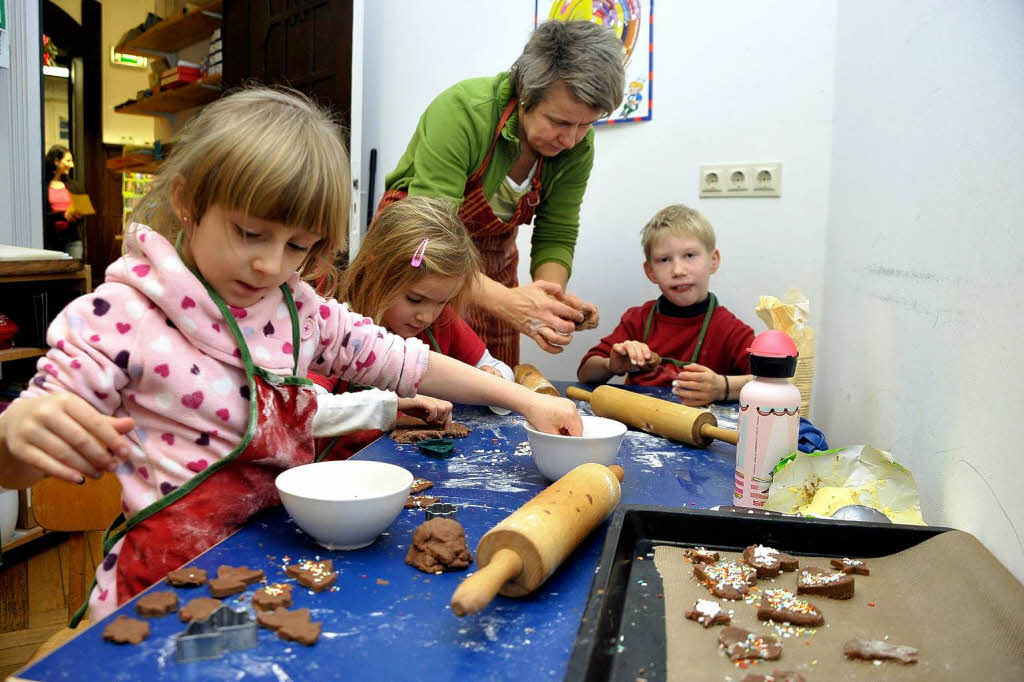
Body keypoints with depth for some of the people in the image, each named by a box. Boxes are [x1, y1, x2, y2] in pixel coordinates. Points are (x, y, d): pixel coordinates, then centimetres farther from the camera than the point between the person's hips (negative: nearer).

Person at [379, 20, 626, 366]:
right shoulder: (462, 111, -30)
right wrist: (504, 299, -49)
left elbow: (556, 237, -9)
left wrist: (550, 295, -31)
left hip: (494, 265, 4)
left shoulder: (578, 145, -14)